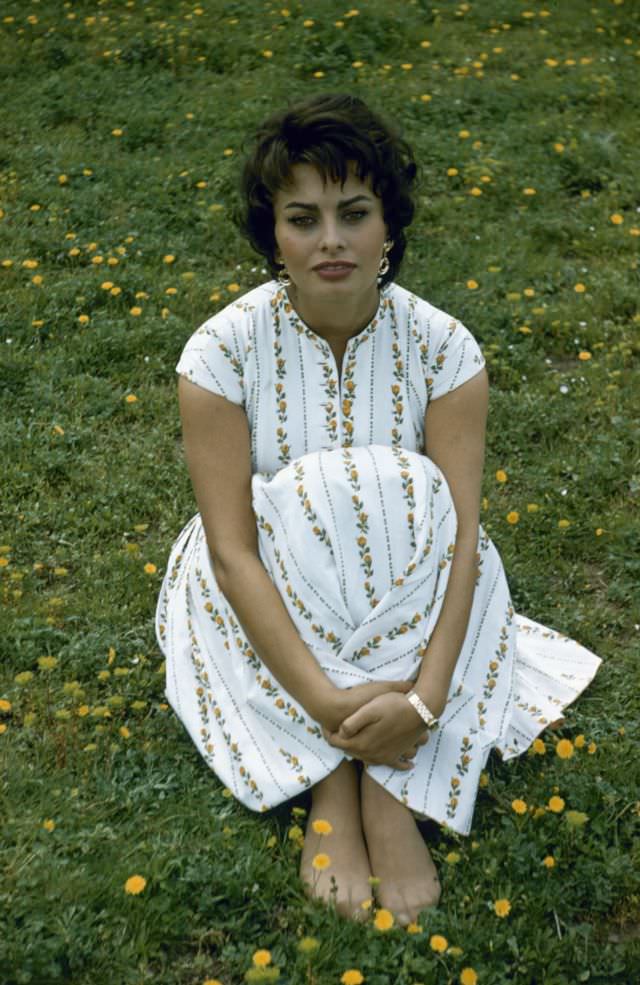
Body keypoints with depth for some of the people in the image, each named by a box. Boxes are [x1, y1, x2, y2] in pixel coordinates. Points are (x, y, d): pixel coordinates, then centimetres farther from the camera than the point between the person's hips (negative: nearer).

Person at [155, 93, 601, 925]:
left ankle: (387, 788, -27)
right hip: (275, 595, -1)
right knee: (313, 494, -31)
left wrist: (424, 697, -34)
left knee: (407, 488, -29)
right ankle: (339, 787, -26)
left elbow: (461, 534, -20)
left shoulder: (443, 348, -14)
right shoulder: (225, 349, -17)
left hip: (402, 596, 1)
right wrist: (325, 698, -32)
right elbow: (232, 548, -22)